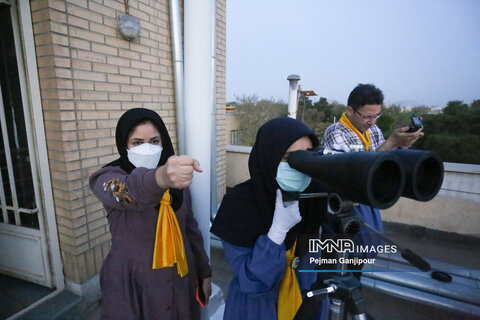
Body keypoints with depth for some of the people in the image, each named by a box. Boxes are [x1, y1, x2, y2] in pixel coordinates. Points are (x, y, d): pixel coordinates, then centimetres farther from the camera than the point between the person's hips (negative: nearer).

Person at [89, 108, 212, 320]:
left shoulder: (177, 176, -2)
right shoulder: (109, 178, -14)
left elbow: (190, 227, 5)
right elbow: (131, 190, -39)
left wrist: (203, 272, 7)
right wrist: (160, 177, -60)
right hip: (132, 282, -3)